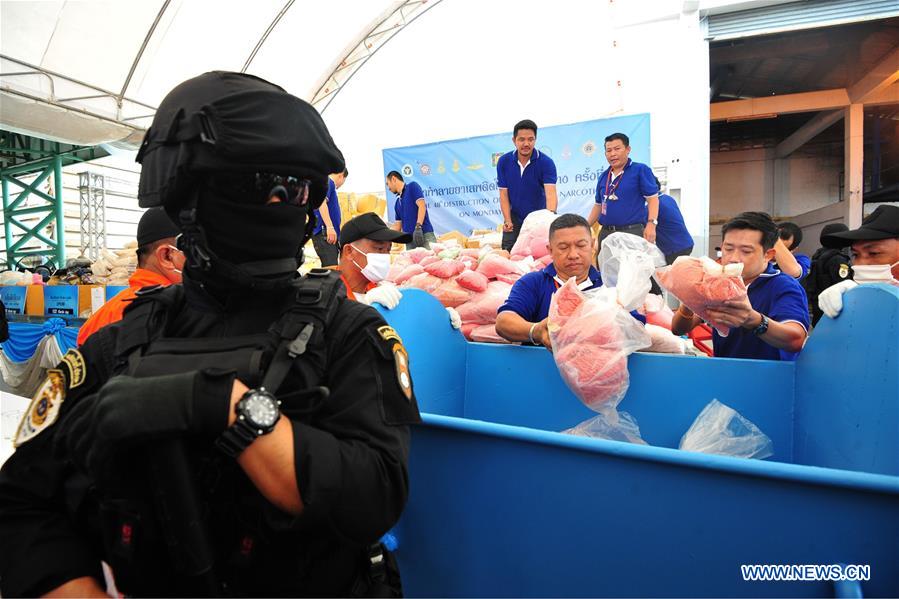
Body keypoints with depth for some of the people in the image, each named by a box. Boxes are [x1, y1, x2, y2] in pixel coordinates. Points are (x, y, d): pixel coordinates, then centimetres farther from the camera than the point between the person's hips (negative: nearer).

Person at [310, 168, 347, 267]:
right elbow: (321, 202, -20)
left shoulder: (330, 184, 24)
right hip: (324, 233, -10)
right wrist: (330, 227, -29)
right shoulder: (328, 182, -3)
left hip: (328, 233, 10)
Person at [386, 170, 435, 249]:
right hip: (409, 239, 6)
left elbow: (422, 206, -9)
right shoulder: (397, 203, 23)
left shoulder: (412, 186, 5)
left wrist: (418, 226, -20)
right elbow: (397, 225, 23)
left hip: (424, 234, -6)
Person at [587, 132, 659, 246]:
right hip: (606, 233, 6)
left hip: (633, 232, -5)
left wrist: (651, 224, -20)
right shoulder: (603, 176, 16)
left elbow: (652, 198, -7)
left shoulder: (641, 170, -2)